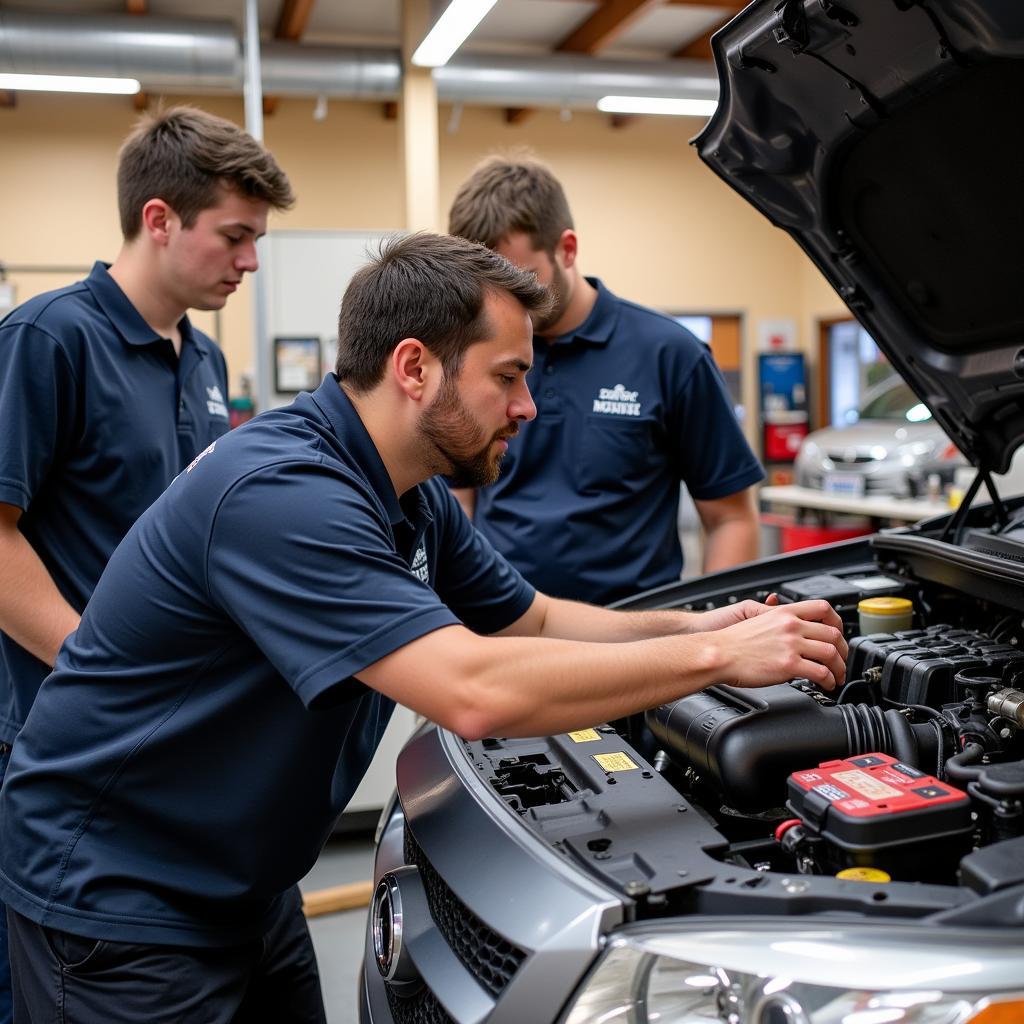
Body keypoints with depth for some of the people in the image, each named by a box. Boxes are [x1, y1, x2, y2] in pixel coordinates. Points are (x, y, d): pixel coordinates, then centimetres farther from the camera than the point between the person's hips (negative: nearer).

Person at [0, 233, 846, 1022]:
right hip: (113, 896, -8)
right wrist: (716, 657, -28)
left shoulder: (416, 499, 0)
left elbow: (533, 620, 12)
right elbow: (476, 692, -37)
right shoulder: (281, 491, -30)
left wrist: (693, 625, -4)